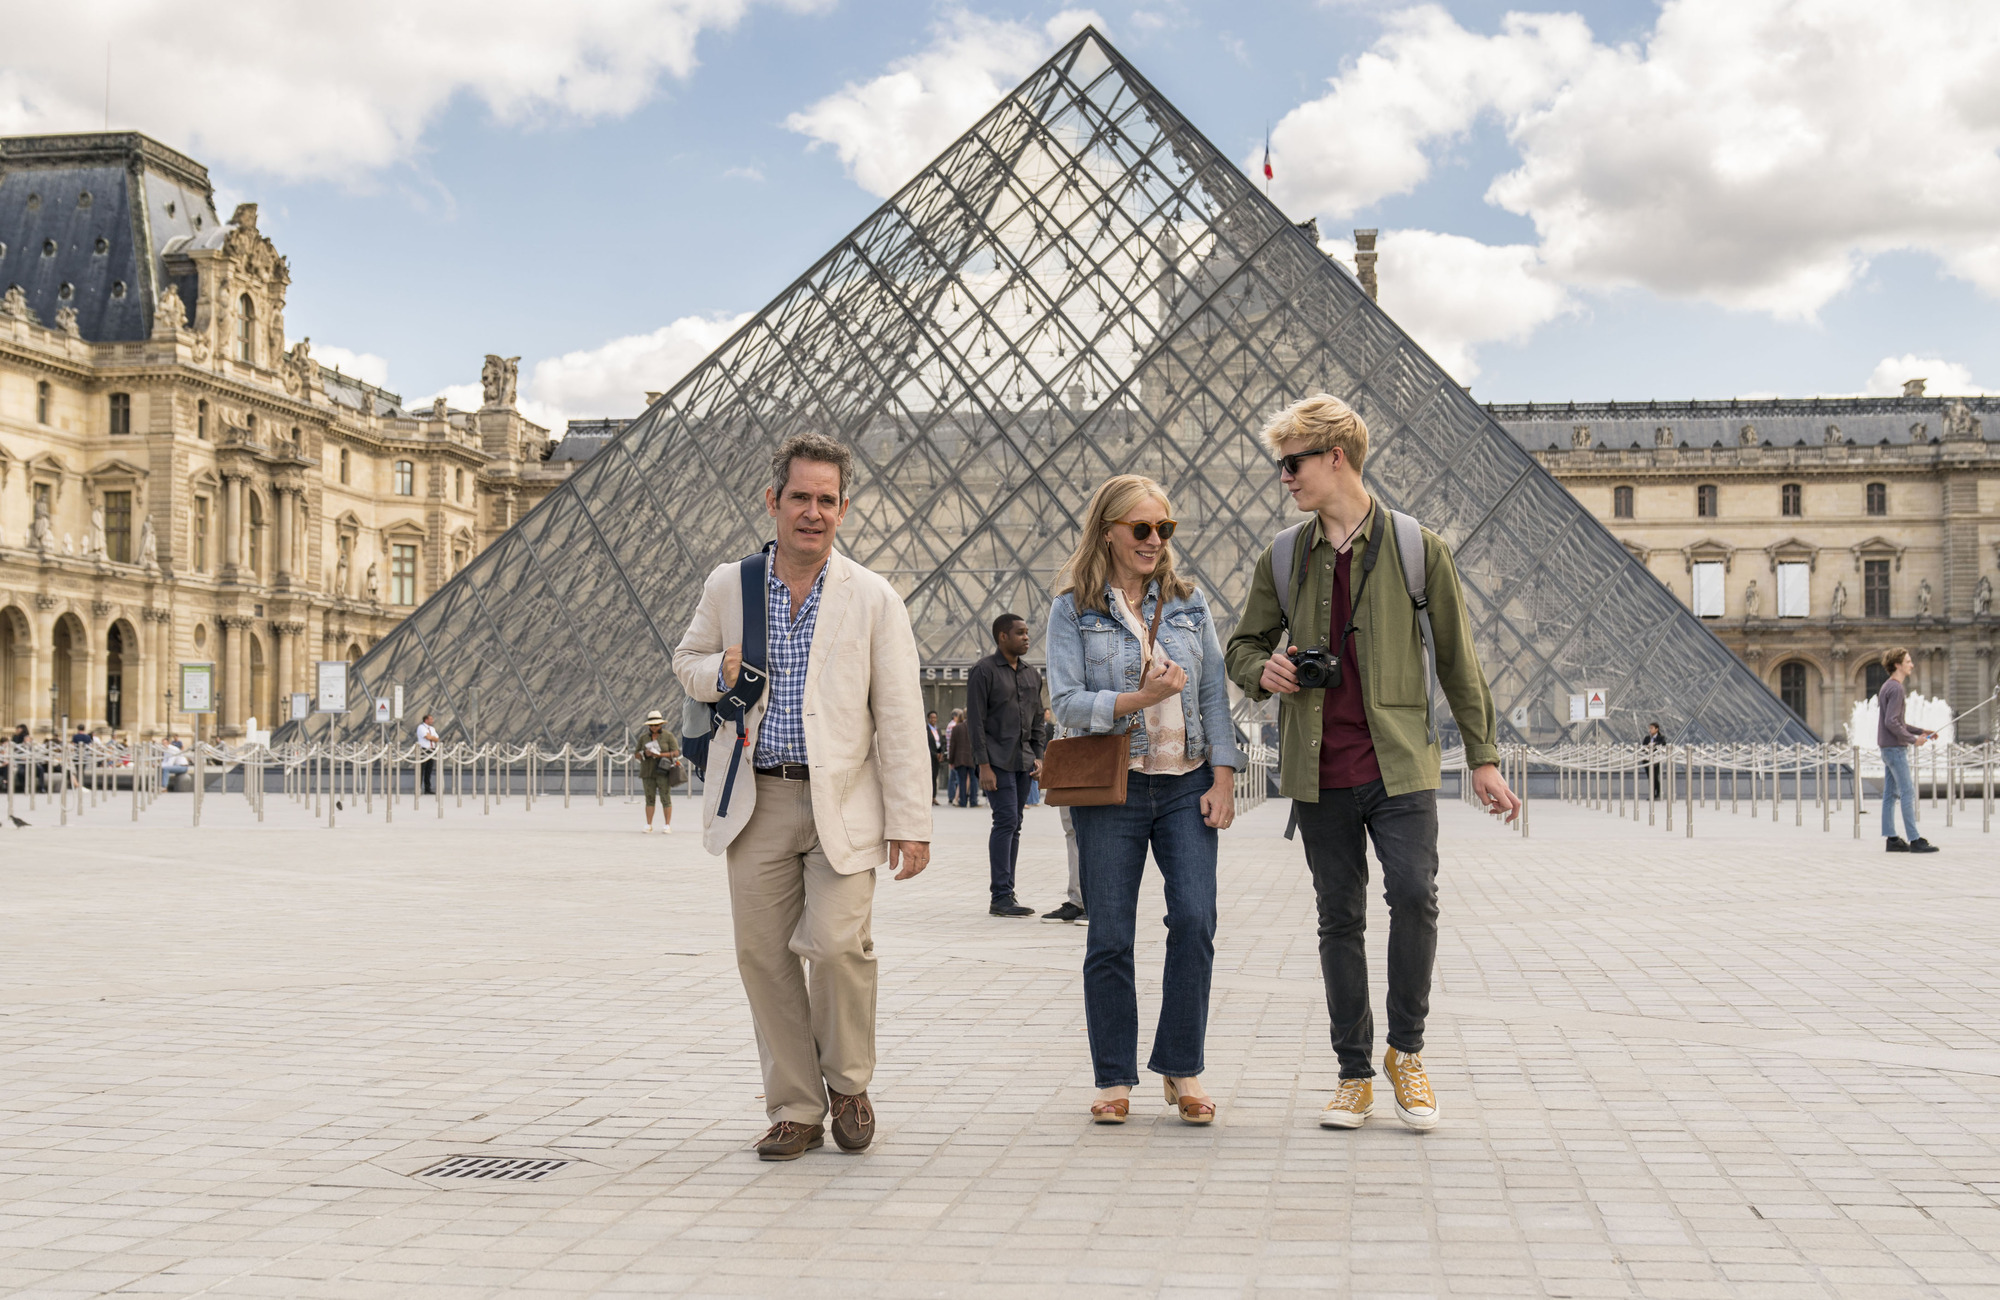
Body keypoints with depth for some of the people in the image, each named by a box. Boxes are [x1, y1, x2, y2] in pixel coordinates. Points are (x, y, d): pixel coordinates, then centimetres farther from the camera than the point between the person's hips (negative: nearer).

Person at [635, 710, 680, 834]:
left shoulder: (668, 737, -3)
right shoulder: (643, 738, 7)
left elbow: (676, 753, -9)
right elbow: (636, 755, 8)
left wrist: (660, 755, -19)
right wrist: (645, 754, -14)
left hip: (663, 771, -3)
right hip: (648, 772, 3)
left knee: (665, 798, -6)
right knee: (649, 799, 3)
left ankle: (667, 826, -3)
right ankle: (648, 826, 6)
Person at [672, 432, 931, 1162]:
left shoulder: (873, 599, 0)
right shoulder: (728, 586, 6)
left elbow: (899, 718, -2)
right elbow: (687, 661, 21)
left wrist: (911, 822, -7)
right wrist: (719, 673, -5)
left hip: (840, 803, -2)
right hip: (756, 801, 3)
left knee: (838, 943, -14)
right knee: (764, 956, 3)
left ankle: (848, 1086, 11)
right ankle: (795, 1110, 17)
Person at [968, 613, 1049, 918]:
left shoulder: (1032, 674, 15)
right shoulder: (984, 671, -6)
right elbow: (975, 721, -9)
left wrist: (1038, 756, 7)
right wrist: (984, 765, -15)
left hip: (1023, 761, 7)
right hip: (997, 761, -7)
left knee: (1014, 826, 7)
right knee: (1006, 821, -13)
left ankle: (1005, 895, 11)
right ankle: (1001, 897, -11)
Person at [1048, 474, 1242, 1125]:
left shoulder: (1189, 602, 11)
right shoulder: (1073, 609, 2)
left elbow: (1215, 693, 8)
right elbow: (1067, 702, -7)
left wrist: (1224, 777, -1)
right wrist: (1141, 698, -19)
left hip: (1187, 784, 2)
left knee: (1195, 919, -10)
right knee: (1110, 937, 1)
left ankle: (1181, 1066, 6)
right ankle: (1115, 1078, 14)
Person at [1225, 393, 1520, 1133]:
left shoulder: (1417, 549, 0)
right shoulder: (1282, 560, 8)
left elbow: (1457, 658, 5)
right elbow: (1243, 647, 18)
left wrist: (1482, 757, 4)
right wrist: (1263, 671, -7)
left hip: (1399, 764, -3)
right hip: (1319, 772, 3)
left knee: (1414, 894, -16)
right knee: (1339, 919, 7)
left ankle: (1405, 1050, 5)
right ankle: (1354, 1073, 18)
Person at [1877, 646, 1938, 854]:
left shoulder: (1887, 688, 16)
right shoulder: (1896, 689, -15)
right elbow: (1891, 722, -22)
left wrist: (1921, 732, 14)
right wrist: (1913, 740, -14)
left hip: (1888, 748, 10)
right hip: (1895, 748, -10)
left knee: (1891, 793, 8)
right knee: (1908, 792, -8)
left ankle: (1891, 839, 8)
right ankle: (1915, 840, -8)